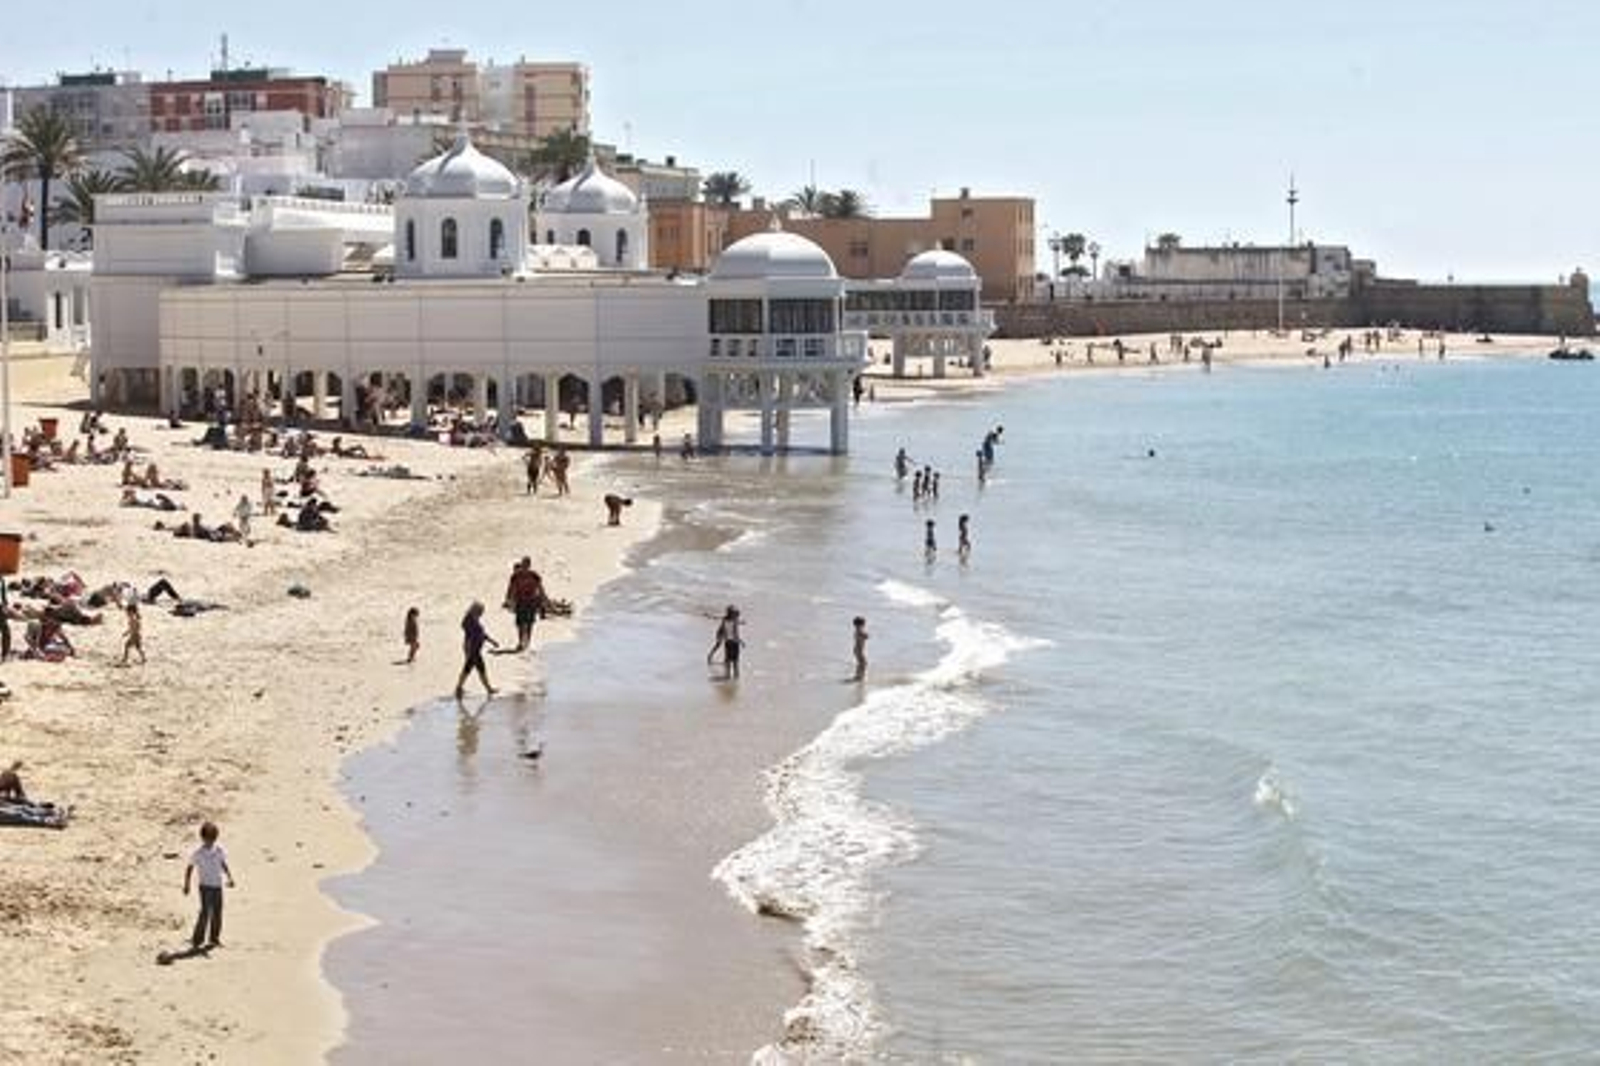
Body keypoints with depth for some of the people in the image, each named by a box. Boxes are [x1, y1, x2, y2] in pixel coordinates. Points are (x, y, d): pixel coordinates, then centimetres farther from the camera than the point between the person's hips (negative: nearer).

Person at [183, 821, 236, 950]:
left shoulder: (219, 850, 1)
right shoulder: (198, 853, -9)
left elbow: (224, 865, 11)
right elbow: (189, 868, -1)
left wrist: (229, 877, -4)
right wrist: (186, 885, -4)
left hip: (217, 886, 5)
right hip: (205, 886, -5)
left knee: (217, 913, 10)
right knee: (205, 912, -13)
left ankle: (214, 938, 23)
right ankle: (197, 940, -7)